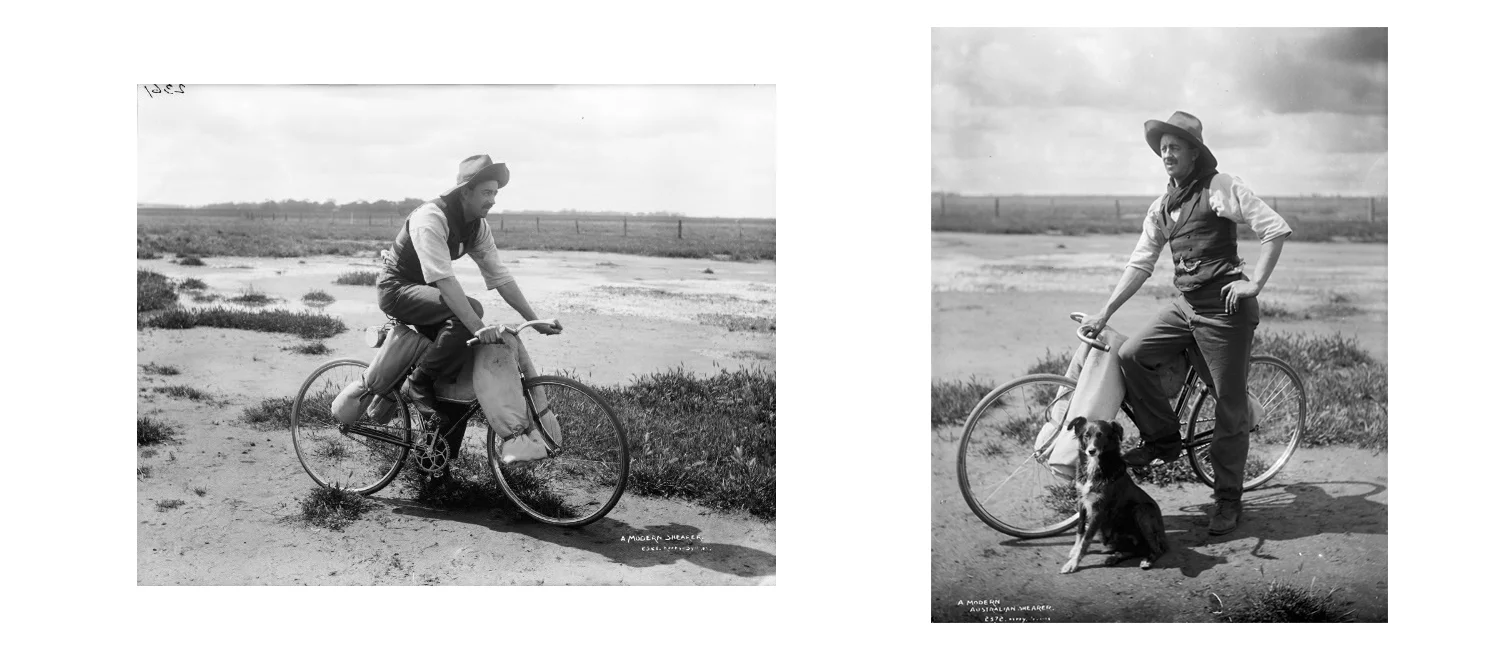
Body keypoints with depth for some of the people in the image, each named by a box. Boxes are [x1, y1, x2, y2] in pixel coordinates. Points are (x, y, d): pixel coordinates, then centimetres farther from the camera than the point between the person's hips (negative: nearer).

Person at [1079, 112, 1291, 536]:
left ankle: (1228, 500, 11)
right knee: (1131, 356, -13)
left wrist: (1255, 283, -15)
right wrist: (1104, 313, 7)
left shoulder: (1220, 188, -5)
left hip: (1225, 308, -6)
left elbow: (1276, 229, -9)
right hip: (1185, 305, 6)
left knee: (1230, 403, -1)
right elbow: (1140, 264, 14)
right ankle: (1162, 439, 7)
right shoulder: (1162, 208, 15)